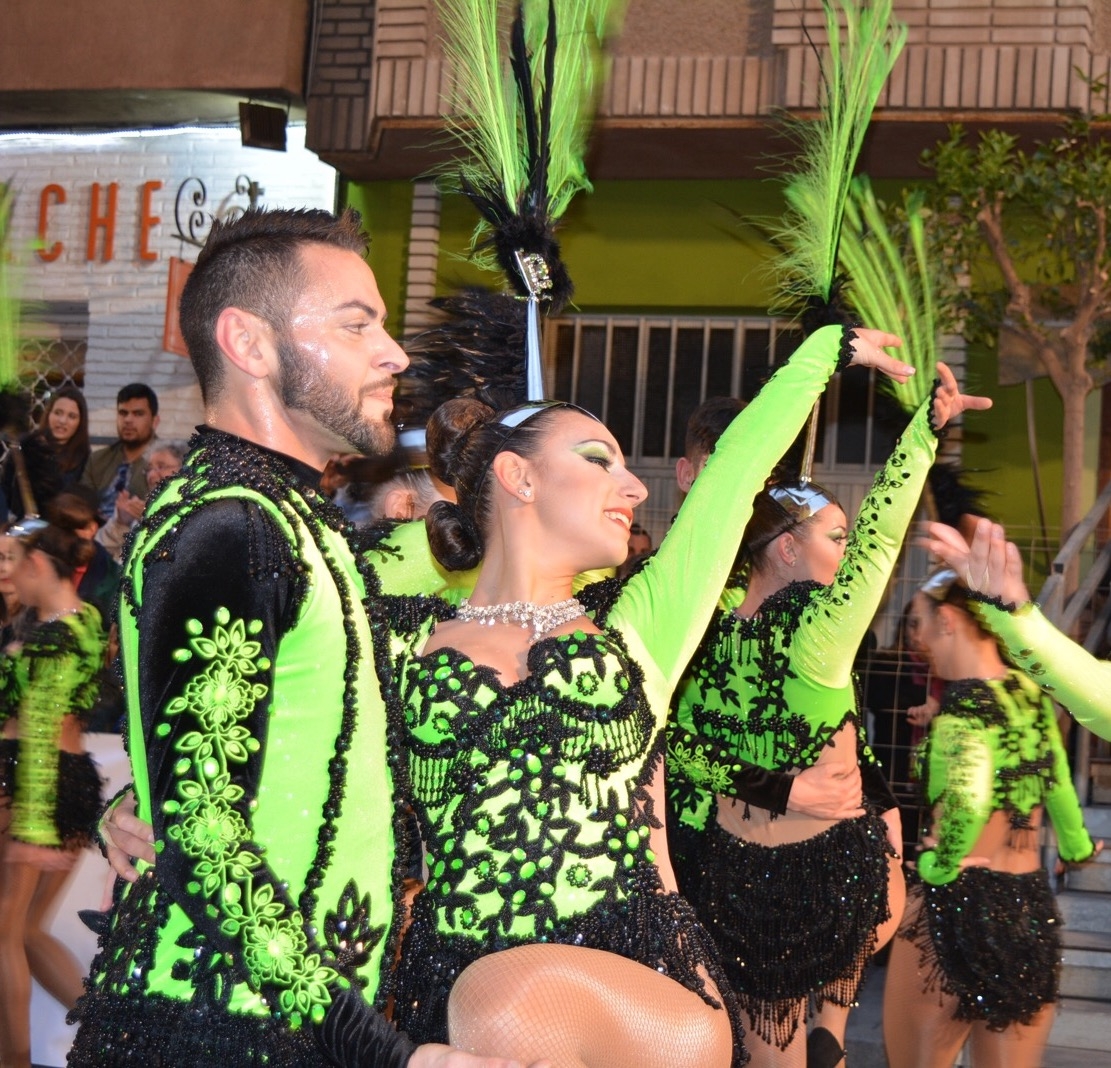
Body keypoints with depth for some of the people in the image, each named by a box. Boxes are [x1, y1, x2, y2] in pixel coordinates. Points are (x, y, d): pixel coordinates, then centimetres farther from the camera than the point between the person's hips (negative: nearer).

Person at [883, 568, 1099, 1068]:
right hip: (1034, 909, 7)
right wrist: (1076, 844, 35)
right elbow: (1058, 781, 20)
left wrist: (939, 866, -21)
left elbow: (969, 798, -35)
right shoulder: (1032, 693, 6)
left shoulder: (965, 704, -17)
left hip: (957, 908, -7)